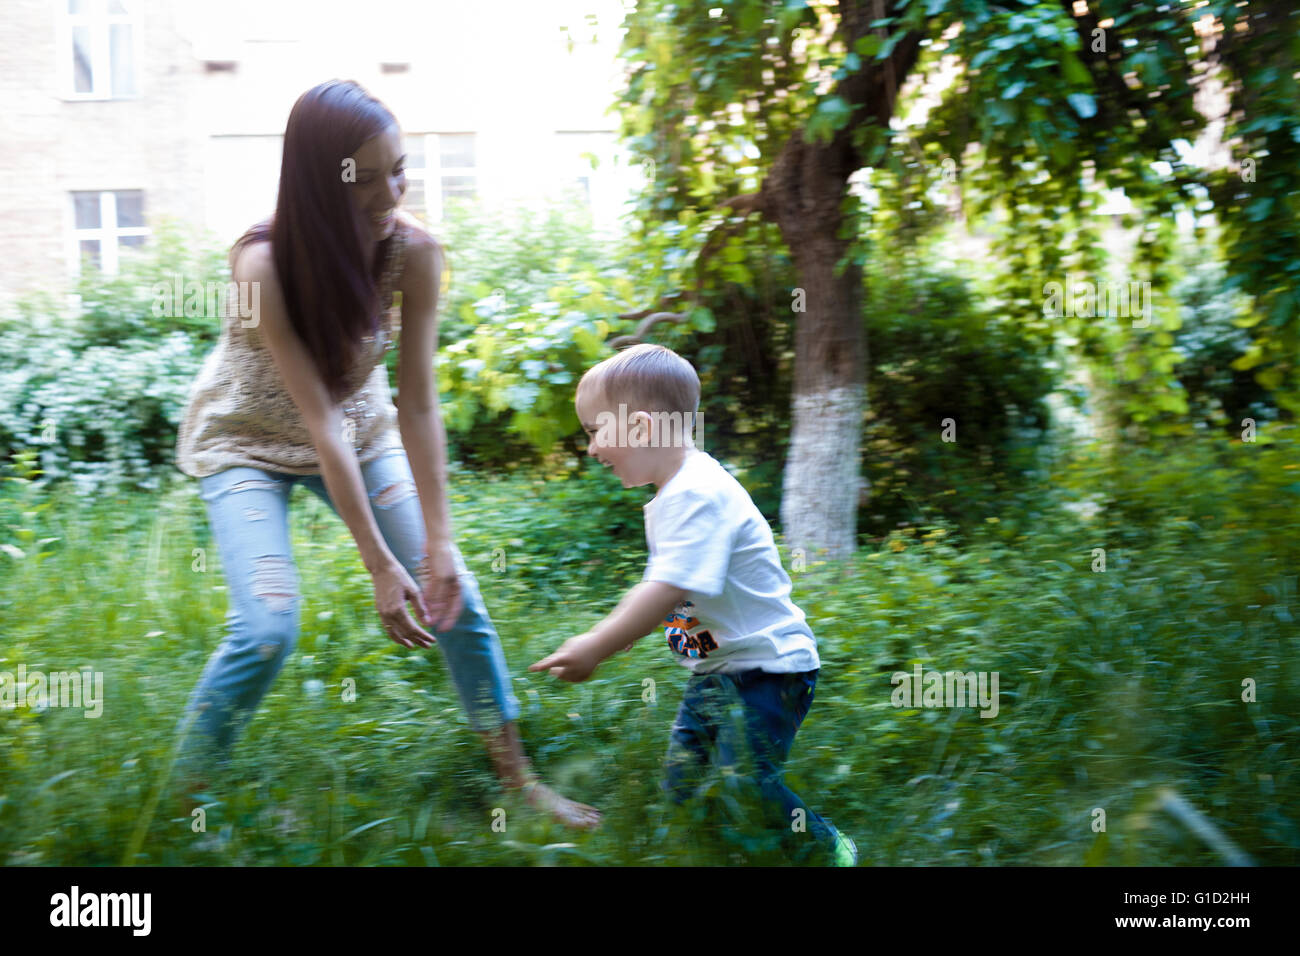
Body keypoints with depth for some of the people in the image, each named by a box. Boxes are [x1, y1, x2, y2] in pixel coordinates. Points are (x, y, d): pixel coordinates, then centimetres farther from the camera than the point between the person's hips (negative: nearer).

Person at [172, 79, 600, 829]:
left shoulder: (415, 251, -22)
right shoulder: (265, 264, -31)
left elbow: (418, 403, -20)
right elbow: (318, 422, -32)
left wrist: (438, 545, -23)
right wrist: (380, 565, -30)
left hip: (359, 425, 4)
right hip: (247, 438, -3)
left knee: (453, 590, -3)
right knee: (268, 628, -20)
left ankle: (518, 776, 14)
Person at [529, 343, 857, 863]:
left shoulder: (698, 494, -25)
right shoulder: (673, 495, 9)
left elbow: (670, 590, -31)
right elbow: (658, 585, 20)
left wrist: (595, 649, -26)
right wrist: (599, 637, 17)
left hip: (764, 668, -10)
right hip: (715, 667, 10)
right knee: (682, 777, 11)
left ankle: (829, 850, 11)